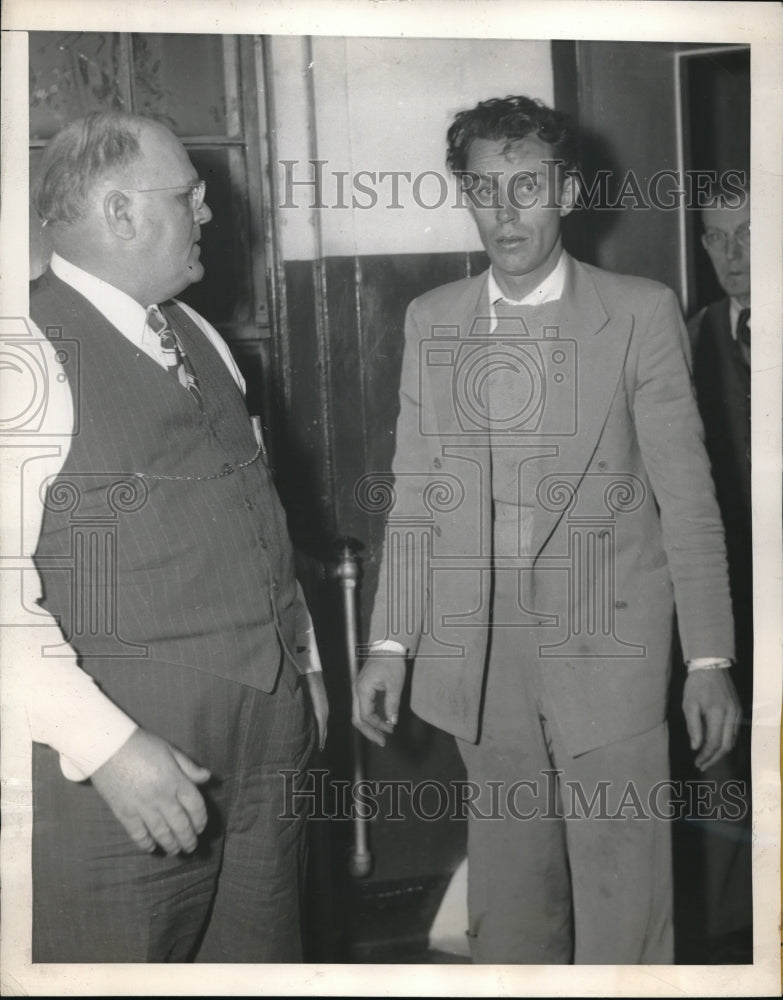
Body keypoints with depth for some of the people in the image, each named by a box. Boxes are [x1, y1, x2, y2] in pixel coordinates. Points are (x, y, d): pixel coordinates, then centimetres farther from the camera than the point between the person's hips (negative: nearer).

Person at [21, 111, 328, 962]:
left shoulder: (197, 337, 14)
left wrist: (304, 660, 18)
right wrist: (107, 744, -23)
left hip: (266, 734, 8)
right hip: (128, 765, -7)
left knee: (260, 960, 17)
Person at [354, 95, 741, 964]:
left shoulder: (640, 313, -2)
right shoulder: (430, 320, 7)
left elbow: (687, 496, -2)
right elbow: (414, 496, 8)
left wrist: (709, 661, -6)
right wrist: (389, 644, 3)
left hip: (608, 654, -3)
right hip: (479, 656, 3)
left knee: (622, 911, 3)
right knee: (506, 908, 14)